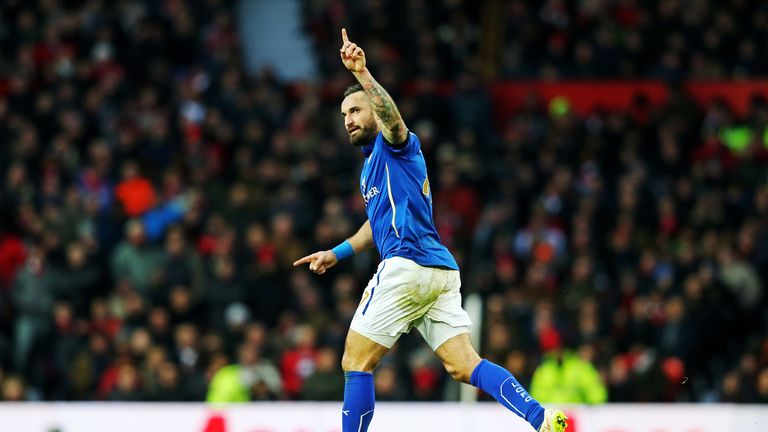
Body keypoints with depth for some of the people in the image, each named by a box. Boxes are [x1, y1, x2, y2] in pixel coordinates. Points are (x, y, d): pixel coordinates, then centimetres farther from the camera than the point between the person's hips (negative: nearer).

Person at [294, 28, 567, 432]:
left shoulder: (392, 143, 2)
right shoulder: (372, 164, 29)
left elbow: (390, 114, -23)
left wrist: (363, 73, -39)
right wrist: (336, 253, 40)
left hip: (407, 264, -9)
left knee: (356, 362, -2)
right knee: (464, 365, -3)